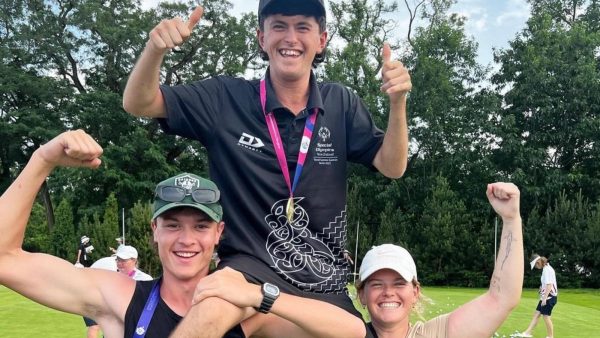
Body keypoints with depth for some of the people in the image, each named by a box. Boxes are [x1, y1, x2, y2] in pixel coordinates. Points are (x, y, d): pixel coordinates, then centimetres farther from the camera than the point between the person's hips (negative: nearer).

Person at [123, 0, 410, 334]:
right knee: (210, 312, -35)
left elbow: (392, 166, -1)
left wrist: (398, 102, -19)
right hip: (251, 267, -4)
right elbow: (139, 103, -5)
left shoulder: (342, 104, 4)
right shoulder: (227, 98, -3)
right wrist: (155, 48, -25)